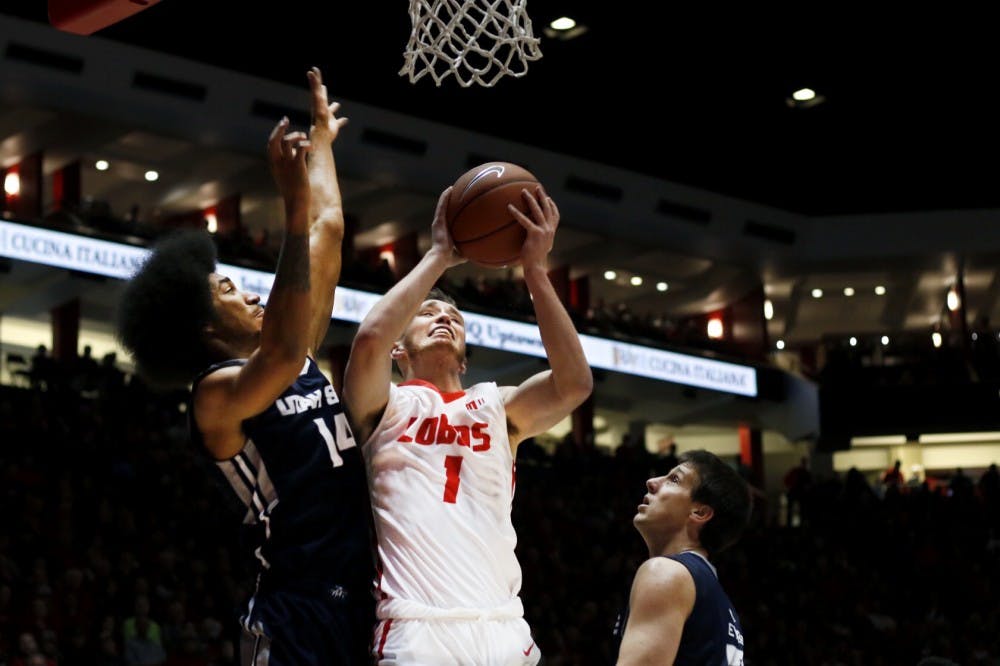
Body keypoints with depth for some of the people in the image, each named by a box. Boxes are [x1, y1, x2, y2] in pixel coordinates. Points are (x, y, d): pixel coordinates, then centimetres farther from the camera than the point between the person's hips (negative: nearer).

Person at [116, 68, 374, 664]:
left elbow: (328, 232, 21)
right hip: (296, 615, -8)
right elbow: (285, 351, -31)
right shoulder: (218, 392, -8)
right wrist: (295, 208, -33)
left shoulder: (304, 361, 14)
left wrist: (322, 137, 29)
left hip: (360, 602, 8)